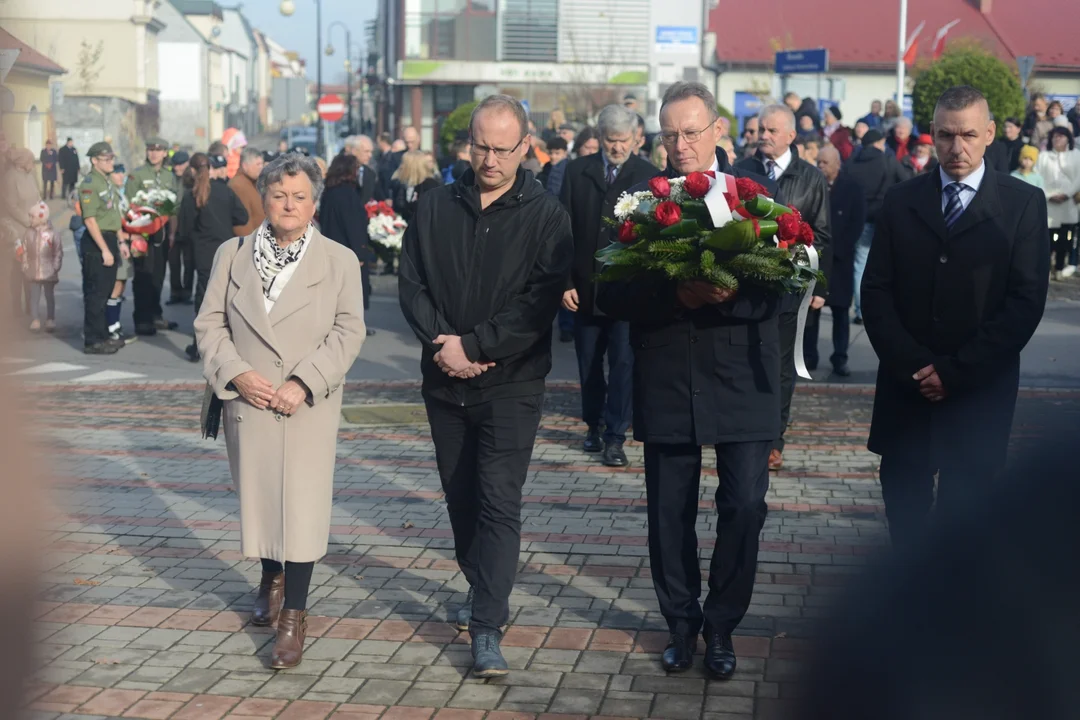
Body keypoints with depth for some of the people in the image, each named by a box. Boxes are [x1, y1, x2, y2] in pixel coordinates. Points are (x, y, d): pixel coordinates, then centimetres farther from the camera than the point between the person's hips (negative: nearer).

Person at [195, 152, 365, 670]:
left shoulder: (339, 261, 2)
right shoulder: (231, 255, 7)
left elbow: (348, 331, -4)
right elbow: (210, 323, 6)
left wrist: (303, 383, -15)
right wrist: (236, 374, -10)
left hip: (309, 408, -2)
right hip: (248, 403, 3)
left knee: (302, 505, -6)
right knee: (257, 496, 11)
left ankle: (294, 616, 2)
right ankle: (271, 578, 38)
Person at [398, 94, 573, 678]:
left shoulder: (544, 215, -5)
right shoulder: (435, 207, 7)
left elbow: (541, 303, -13)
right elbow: (412, 284, 4)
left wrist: (473, 346, -16)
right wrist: (441, 342, -11)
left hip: (510, 384, -4)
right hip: (444, 382, 4)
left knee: (499, 502, -9)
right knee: (460, 495, 14)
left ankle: (487, 629, -9)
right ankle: (481, 590, 34)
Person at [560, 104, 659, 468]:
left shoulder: (649, 176, -3)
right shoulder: (577, 172, 3)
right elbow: (565, 230, 3)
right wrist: (565, 282, -3)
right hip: (585, 287, 3)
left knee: (623, 363, -1)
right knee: (588, 363, 13)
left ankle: (615, 436, 7)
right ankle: (594, 425, 30)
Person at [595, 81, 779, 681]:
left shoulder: (757, 195, 2)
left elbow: (777, 289, -5)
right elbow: (611, 295, -4)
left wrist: (729, 295, -25)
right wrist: (675, 294, -20)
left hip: (741, 380, -1)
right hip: (665, 380, 1)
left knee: (745, 506, -1)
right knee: (670, 513, 9)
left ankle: (722, 625, 18)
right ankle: (682, 624, 26)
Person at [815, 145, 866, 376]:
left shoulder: (852, 189, 1)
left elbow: (857, 225, -3)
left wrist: (834, 251, -10)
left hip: (839, 259, -1)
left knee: (840, 311, 3)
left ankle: (840, 358, 7)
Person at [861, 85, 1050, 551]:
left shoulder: (1023, 203, 0)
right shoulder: (901, 202, 8)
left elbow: (1027, 301, -6)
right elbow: (876, 290, 4)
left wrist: (955, 371, -11)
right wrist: (910, 364, -9)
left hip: (979, 390, -2)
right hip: (906, 386, 2)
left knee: (964, 506, 0)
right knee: (903, 497, 4)